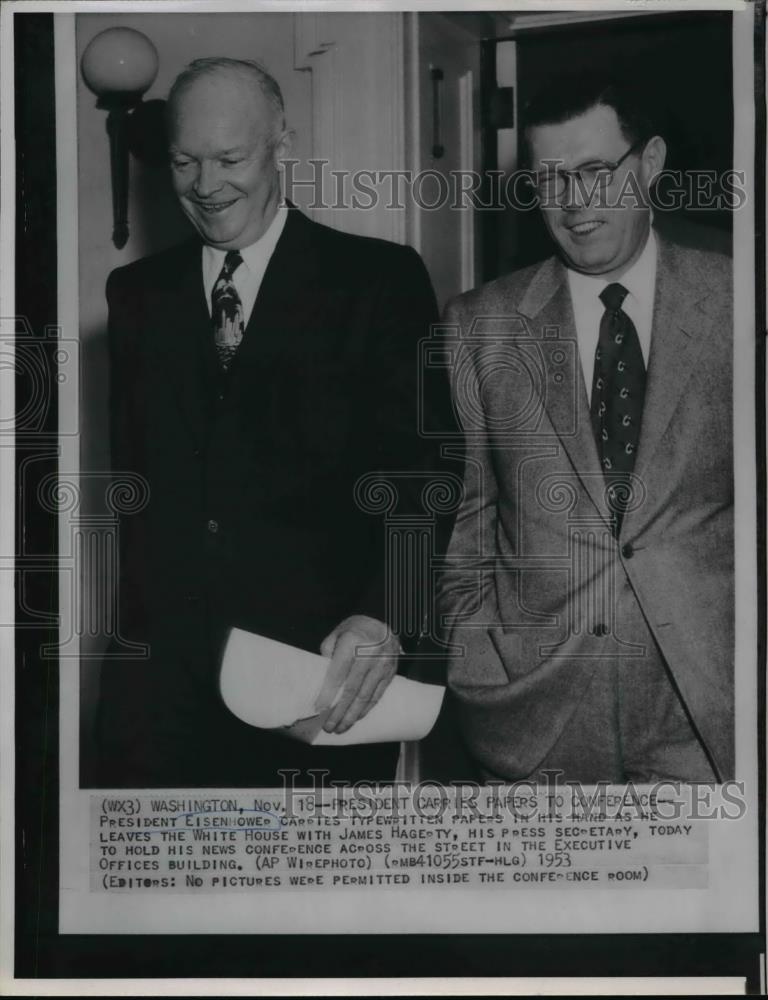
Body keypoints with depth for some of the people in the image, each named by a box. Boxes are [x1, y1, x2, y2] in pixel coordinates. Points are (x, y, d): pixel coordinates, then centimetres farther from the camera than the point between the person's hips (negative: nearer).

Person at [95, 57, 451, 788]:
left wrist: (384, 616, -22)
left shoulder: (378, 281, -1)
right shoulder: (136, 294, 12)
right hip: (162, 669, 3)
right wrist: (134, 631, 7)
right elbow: (130, 472, 14)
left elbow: (420, 466, -7)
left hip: (327, 669, -3)